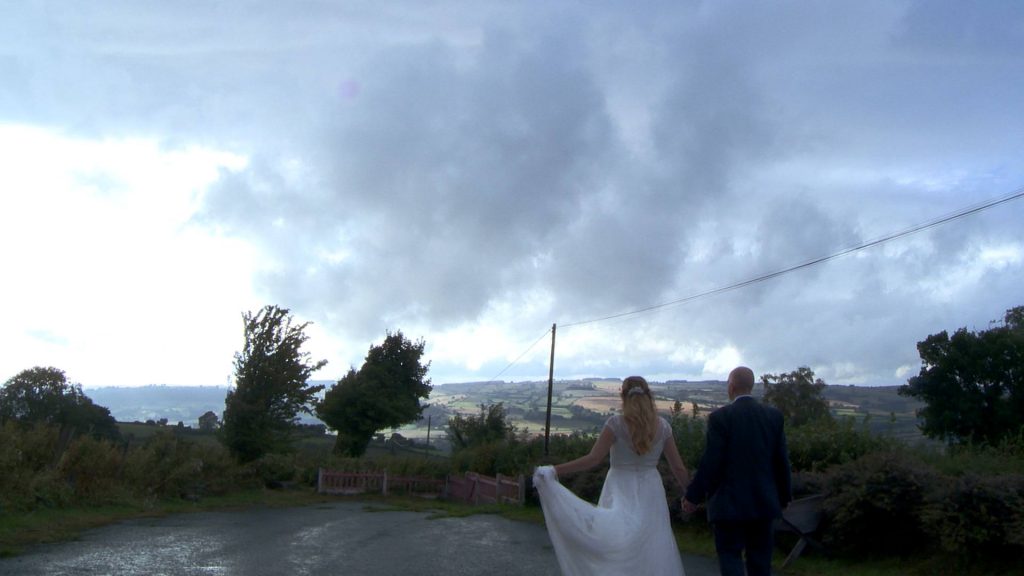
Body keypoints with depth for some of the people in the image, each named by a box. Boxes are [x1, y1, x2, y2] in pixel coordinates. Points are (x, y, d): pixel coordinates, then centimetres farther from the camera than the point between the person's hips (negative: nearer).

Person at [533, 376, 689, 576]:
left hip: (621, 492, -3)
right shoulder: (662, 426, 1)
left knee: (616, 548, 3)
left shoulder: (616, 423, -9)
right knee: (652, 552, 11)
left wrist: (555, 470, -11)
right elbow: (678, 468, 3)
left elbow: (593, 459, -15)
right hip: (651, 492, 3)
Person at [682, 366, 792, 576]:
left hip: (729, 503, -4)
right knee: (760, 559, 14)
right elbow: (782, 461, 4)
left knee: (730, 555, 6)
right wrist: (784, 495, 17)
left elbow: (711, 462, -14)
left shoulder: (720, 417, -13)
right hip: (764, 502, 4)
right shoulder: (774, 415, 0)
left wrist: (693, 497, -5)